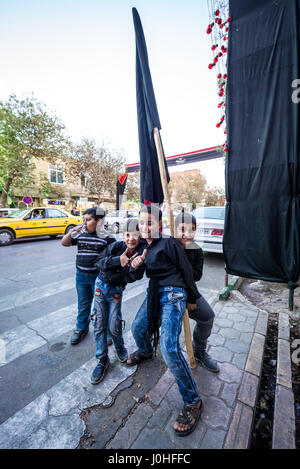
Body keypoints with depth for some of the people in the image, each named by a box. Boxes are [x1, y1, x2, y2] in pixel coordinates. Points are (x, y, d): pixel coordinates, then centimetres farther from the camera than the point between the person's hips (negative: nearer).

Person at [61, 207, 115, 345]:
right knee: (83, 304, 20)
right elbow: (64, 243, 8)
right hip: (81, 275, 4)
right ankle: (81, 328, 42)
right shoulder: (80, 234, 1)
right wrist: (71, 232, -10)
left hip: (98, 277, -4)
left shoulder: (106, 237, -12)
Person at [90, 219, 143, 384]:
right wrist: (118, 260, -31)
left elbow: (132, 278, -18)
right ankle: (102, 360, 25)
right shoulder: (116, 246, -18)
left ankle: (119, 347, 36)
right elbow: (99, 262, -19)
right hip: (101, 285, 1)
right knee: (99, 324, 5)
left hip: (116, 290, 0)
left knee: (114, 326, 0)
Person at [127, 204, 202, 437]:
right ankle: (145, 352, 55)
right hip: (154, 292, 8)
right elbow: (144, 270, 18)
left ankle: (193, 402, 8)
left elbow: (186, 269, -9)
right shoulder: (144, 245, 9)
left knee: (169, 348, -15)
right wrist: (136, 264, -7)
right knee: (137, 328, 20)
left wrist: (193, 297, 1)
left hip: (173, 294, -8)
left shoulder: (169, 243, -14)